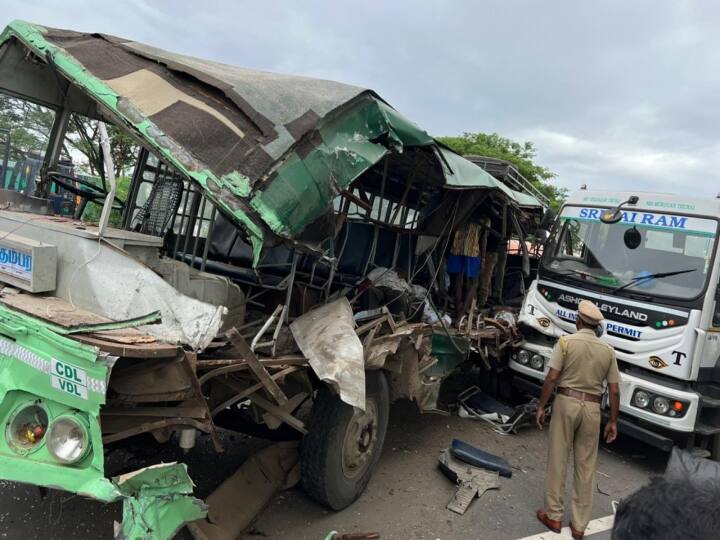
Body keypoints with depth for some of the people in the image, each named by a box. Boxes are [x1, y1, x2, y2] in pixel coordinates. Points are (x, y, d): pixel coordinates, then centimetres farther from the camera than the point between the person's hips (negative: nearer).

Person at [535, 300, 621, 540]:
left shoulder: (566, 342, -6)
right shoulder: (608, 351, 3)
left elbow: (552, 378, -11)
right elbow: (614, 391, 4)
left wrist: (541, 407, -2)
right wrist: (613, 421, 12)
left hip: (566, 402, -3)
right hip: (592, 408, 3)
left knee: (558, 460, 8)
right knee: (585, 467, 10)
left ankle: (554, 516, 16)